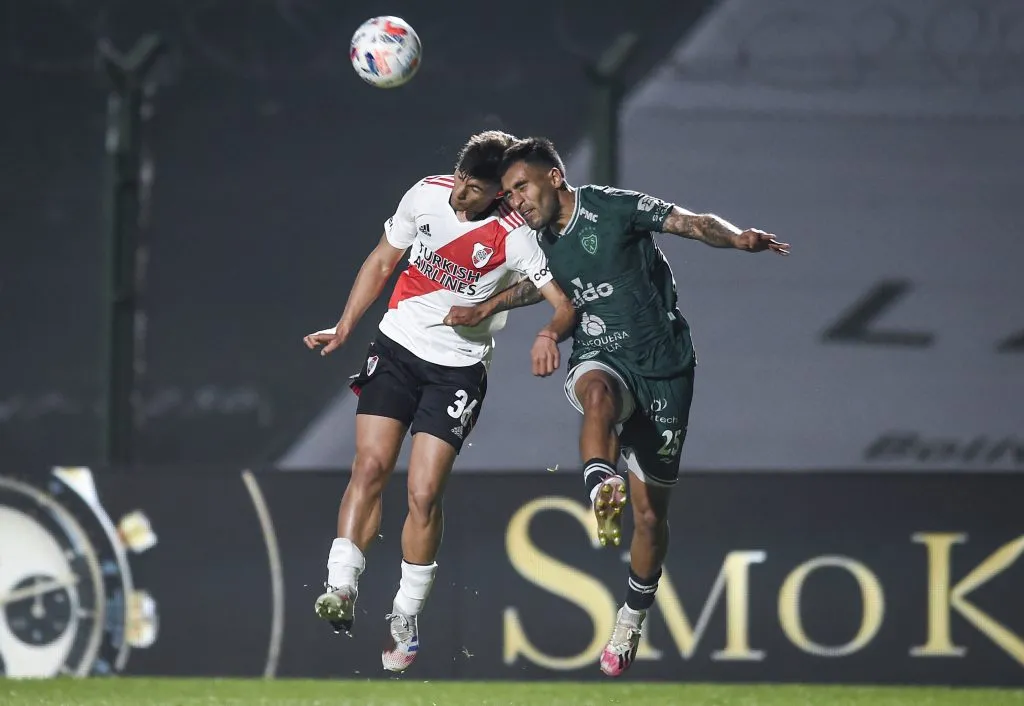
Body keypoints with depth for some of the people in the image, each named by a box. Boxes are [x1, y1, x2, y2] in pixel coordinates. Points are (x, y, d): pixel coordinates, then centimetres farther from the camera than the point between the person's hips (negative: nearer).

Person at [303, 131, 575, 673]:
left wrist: (549, 334, -39)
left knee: (424, 494, -8)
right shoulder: (426, 195, -5)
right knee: (370, 467, -12)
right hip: (397, 347, 3)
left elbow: (566, 303, -17)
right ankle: (341, 592, -16)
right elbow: (382, 262, 9)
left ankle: (405, 620, 5)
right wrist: (344, 328, 5)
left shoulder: (515, 236, -15)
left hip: (458, 369, -3)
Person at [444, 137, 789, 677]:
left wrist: (739, 238, -32)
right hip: (598, 360, 3)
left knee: (651, 512, 2)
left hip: (661, 368, -3)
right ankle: (602, 492, -60)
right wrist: (484, 310, 26)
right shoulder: (543, 240, 10)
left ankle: (632, 619, 22)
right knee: (598, 392, -39)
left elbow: (692, 223, -14)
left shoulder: (612, 208, -9)